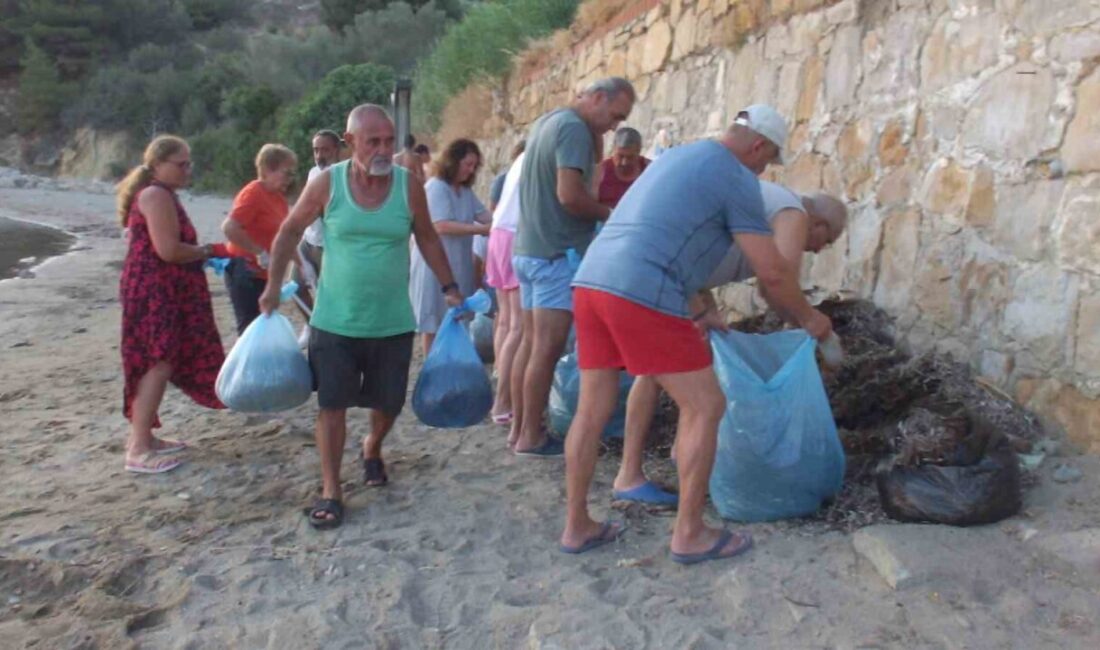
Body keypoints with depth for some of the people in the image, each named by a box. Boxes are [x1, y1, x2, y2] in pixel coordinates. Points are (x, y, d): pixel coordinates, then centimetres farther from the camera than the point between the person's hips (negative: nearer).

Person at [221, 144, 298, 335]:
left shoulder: (278, 196, 11)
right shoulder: (253, 193, -15)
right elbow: (229, 228, -27)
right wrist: (260, 253, -23)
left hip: (264, 275, 9)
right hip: (246, 273, -9)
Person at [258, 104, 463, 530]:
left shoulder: (409, 186, -6)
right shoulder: (327, 183, -7)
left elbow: (427, 239, 8)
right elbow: (290, 230, 6)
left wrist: (449, 287, 5)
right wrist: (273, 286, 4)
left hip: (392, 323, 1)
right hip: (335, 320, -1)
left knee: (389, 402, 12)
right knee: (332, 405, 0)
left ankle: (372, 450, 44)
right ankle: (330, 491, 14)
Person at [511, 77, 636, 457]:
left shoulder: (547, 121, 17)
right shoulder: (574, 127, -14)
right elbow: (569, 195, -22)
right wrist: (609, 214, -8)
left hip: (529, 248, 10)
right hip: (556, 254, -9)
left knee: (532, 342, 12)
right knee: (547, 348, -4)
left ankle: (522, 427, 19)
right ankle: (531, 437, 2)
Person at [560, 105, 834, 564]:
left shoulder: (676, 157, 29)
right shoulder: (738, 180, 3)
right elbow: (772, 274, 2)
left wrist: (702, 310, 40)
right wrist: (808, 318, 20)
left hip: (592, 283, 9)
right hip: (642, 299, -9)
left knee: (593, 410, 15)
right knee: (705, 407, 5)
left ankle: (576, 526, 24)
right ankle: (689, 534, 13)